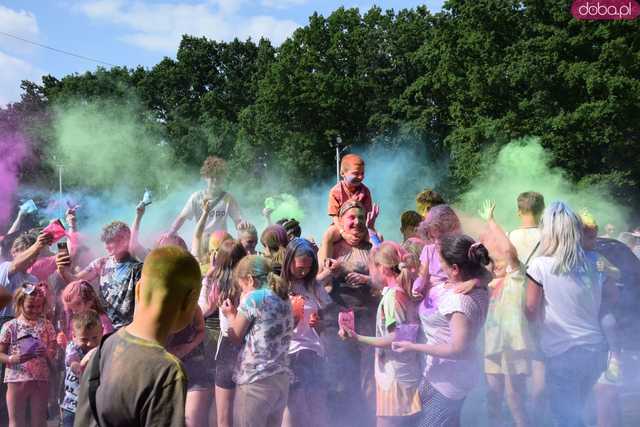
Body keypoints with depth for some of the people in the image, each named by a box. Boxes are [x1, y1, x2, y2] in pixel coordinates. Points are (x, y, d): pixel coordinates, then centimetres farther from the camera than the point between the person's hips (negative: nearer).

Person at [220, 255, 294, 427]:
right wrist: (239, 314, 20)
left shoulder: (253, 298, -8)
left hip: (255, 381, -7)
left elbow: (236, 336, 0)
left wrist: (231, 315, 18)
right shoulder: (284, 301, 13)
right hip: (281, 378, 7)